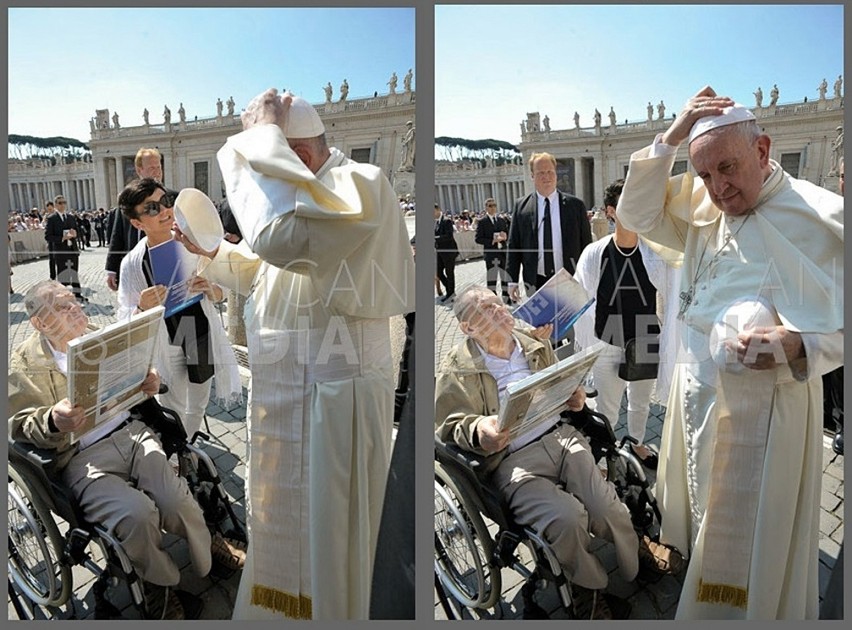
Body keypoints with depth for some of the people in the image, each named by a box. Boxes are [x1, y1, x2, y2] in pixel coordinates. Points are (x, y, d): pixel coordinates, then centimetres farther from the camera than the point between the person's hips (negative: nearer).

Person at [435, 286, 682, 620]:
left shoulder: (533, 343, 13)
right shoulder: (454, 372, -2)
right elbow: (447, 427, -5)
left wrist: (574, 397, 4)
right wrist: (477, 431, -26)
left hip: (559, 436, 4)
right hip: (512, 460, -4)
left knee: (603, 506, -18)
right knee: (565, 517, -26)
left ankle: (634, 548, 17)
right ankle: (586, 588, 6)